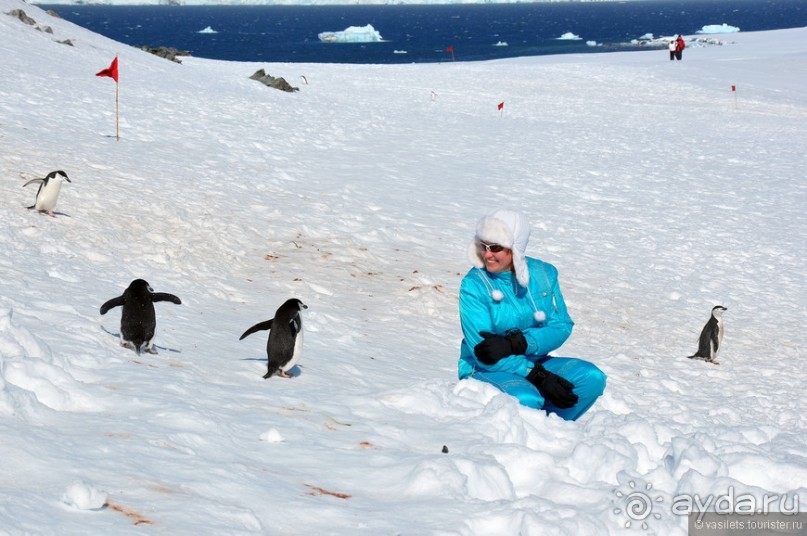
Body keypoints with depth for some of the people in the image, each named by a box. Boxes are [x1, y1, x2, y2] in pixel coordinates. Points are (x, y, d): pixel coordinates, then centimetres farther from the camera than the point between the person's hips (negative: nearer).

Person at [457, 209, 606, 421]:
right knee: (525, 399, -35)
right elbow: (482, 352, -18)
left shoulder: (544, 274, 0)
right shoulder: (473, 285, -14)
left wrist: (514, 344, -23)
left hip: (535, 363, 5)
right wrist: (539, 377, -26)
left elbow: (562, 326, -5)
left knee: (591, 377, -19)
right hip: (485, 371, -5)